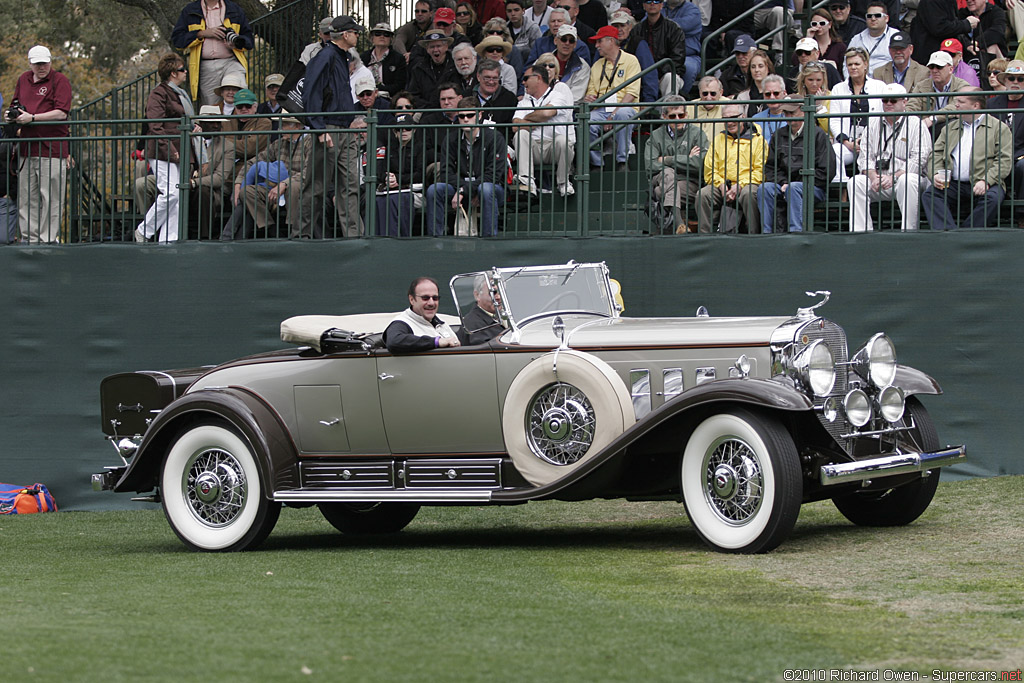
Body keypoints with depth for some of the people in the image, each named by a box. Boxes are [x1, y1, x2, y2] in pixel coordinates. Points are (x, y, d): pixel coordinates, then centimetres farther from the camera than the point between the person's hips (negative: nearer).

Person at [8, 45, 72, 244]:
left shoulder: (60, 80, -3)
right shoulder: (23, 80, 16)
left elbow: (61, 113, -13)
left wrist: (32, 118, -15)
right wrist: (12, 115, 6)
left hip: (52, 148, -6)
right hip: (27, 149, 7)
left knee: (50, 197, -6)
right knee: (26, 197, 7)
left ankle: (49, 239, -3)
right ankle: (30, 239, 12)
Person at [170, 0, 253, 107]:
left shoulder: (235, 10, 17)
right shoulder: (189, 11, 13)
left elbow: (249, 38, 18)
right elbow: (176, 38, 5)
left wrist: (236, 44, -6)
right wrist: (203, 34, -6)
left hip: (230, 62, 0)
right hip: (205, 68, 0)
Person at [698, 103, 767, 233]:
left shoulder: (756, 139, 8)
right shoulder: (718, 139, 21)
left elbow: (760, 170, -1)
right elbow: (709, 170, 16)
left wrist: (740, 185, -14)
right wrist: (721, 184, -5)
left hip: (747, 184, -3)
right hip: (722, 186, 3)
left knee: (748, 193, -37)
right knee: (703, 194, -25)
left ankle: (753, 234, -28)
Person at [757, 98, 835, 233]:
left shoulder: (817, 134, -1)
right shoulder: (779, 135, 15)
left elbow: (827, 170, -6)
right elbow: (770, 166, 15)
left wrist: (805, 183, -12)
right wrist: (783, 182, -3)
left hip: (814, 188, -5)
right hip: (785, 183, 5)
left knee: (793, 188, -36)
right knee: (764, 188, -22)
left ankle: (796, 231, -41)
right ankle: (766, 232, -26)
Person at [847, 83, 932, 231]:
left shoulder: (916, 124, 2)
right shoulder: (874, 123, 16)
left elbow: (918, 160, -8)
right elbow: (865, 156, 9)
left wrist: (894, 177, -20)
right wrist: (873, 177, -11)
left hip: (904, 176, -4)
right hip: (877, 177, 4)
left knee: (908, 181, -37)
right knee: (855, 182, -23)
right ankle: (861, 234, -28)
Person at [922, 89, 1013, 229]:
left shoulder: (999, 127, 9)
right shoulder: (950, 127, 24)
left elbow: (1005, 160, -2)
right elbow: (936, 154, 17)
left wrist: (986, 181, -16)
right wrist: (935, 174, -5)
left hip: (984, 185, -3)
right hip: (954, 184, 3)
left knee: (992, 199, -35)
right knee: (929, 195, -24)